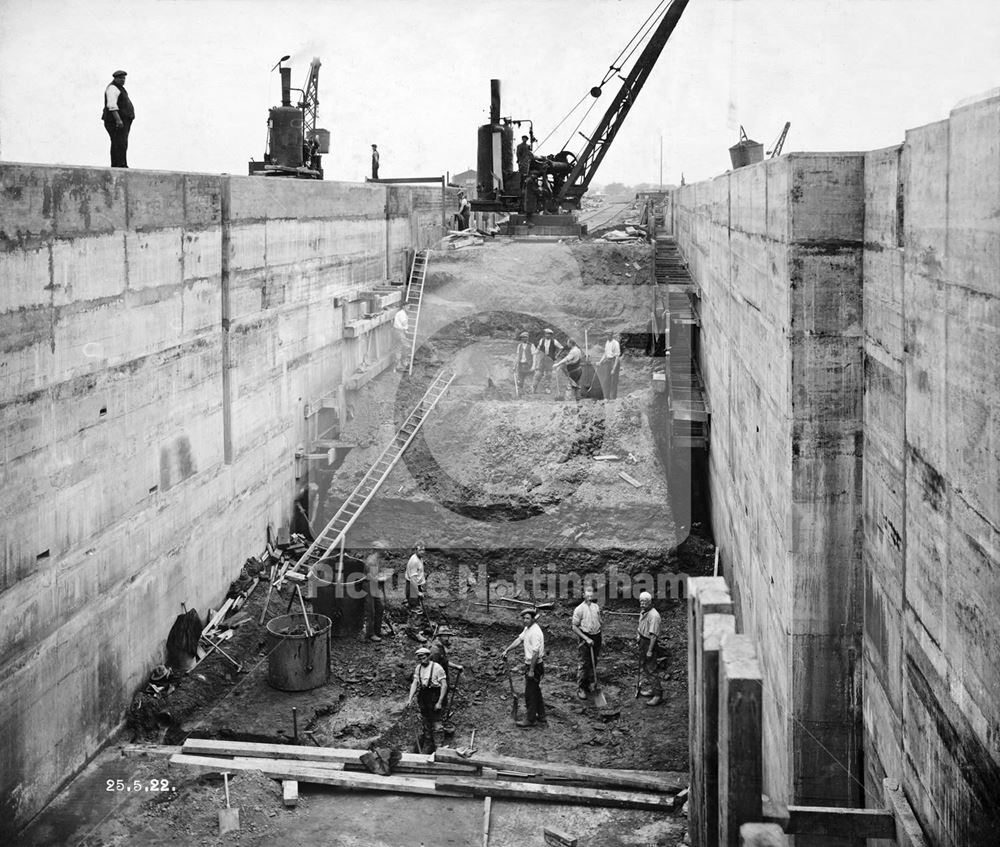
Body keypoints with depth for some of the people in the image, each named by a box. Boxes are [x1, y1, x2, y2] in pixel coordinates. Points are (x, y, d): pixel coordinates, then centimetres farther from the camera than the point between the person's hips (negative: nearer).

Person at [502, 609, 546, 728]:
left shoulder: (535, 632, -23)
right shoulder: (527, 628, 7)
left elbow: (535, 652, -24)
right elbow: (519, 639, 17)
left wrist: (531, 670, -22)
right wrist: (507, 650, 12)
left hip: (535, 665, -10)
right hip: (529, 664, 10)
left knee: (530, 693, -1)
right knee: (536, 692, 17)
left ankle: (530, 719, 10)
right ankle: (541, 719, 26)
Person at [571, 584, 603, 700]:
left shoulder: (596, 607, 7)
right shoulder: (579, 609, -10)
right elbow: (575, 627, -9)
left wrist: (599, 641, 13)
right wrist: (586, 639, -16)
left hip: (596, 637, 5)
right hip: (584, 638, -5)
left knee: (593, 663, 14)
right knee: (583, 665, -3)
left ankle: (590, 685, 27)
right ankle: (580, 689, 5)